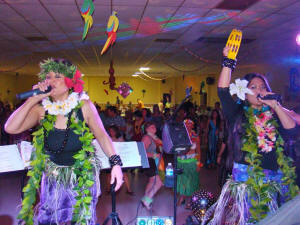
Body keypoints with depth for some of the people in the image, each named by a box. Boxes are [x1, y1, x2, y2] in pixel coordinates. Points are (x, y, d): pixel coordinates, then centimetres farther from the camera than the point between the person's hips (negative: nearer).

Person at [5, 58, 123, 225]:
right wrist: (33, 99, -22)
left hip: (83, 178, -2)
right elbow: (11, 128, -19)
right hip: (52, 178, 2)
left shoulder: (83, 106, -13)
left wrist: (115, 163, -15)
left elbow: (101, 135, -7)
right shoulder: (41, 109, -8)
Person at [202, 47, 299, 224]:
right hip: (246, 181, -2)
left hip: (277, 182, 3)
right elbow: (223, 91, -10)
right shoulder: (238, 115, 4)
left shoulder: (274, 116, 12)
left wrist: (275, 105, -6)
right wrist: (228, 62, -14)